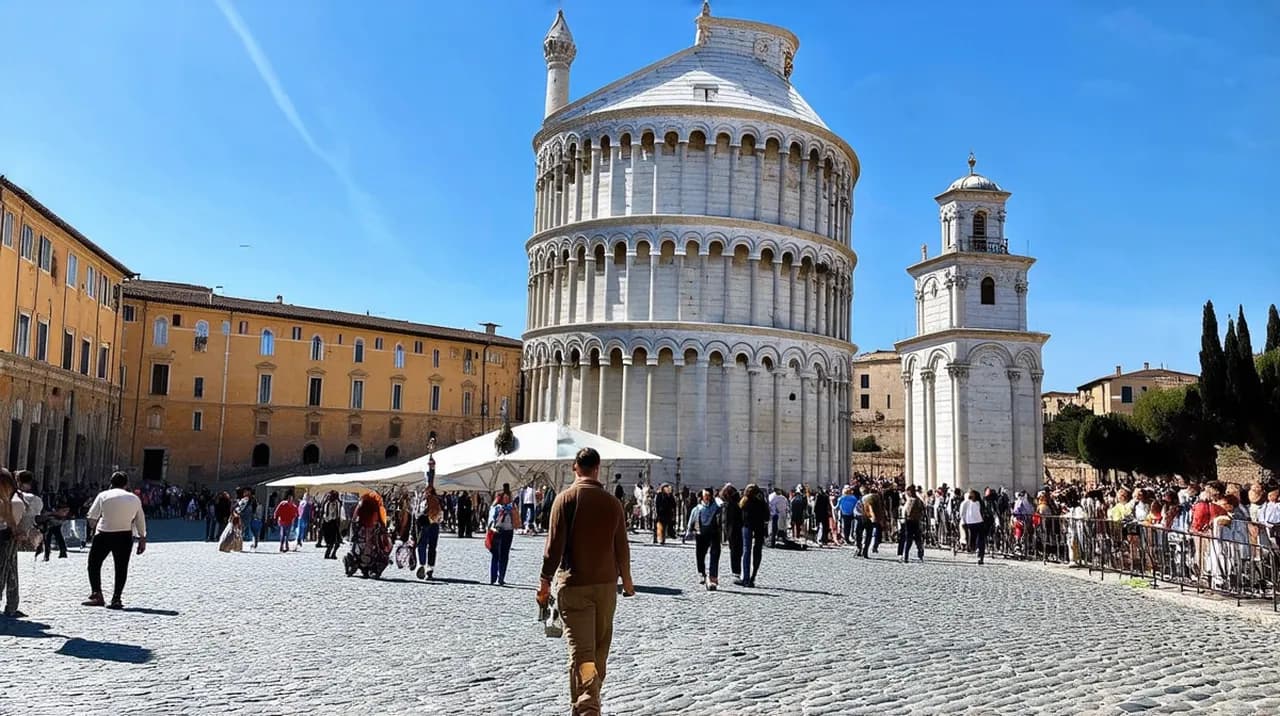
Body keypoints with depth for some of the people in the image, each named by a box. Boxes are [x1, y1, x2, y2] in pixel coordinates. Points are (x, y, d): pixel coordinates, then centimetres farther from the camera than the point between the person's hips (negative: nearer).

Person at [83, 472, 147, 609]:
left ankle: (96, 595, 7)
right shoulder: (134, 498, 5)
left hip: (104, 534, -1)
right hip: (125, 536, 2)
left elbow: (92, 516, -3)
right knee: (121, 567, 6)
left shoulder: (103, 495, -1)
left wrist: (95, 527, 17)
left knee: (94, 564, 13)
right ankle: (116, 599, 4)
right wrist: (142, 539, 14)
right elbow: (140, 520, 8)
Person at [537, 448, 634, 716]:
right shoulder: (613, 502, 2)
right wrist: (626, 580, 21)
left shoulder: (566, 498, -6)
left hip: (574, 585, -3)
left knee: (581, 652, -5)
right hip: (606, 584, 4)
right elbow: (622, 547, 7)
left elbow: (554, 545, -10)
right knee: (600, 651, 16)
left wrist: (545, 581, -2)